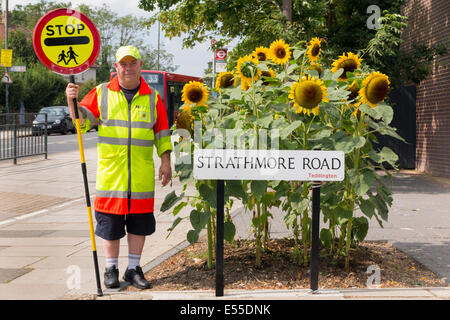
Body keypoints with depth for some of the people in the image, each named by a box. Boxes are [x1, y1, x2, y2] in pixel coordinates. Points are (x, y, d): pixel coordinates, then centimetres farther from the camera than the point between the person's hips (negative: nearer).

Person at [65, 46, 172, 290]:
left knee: (139, 222, 6)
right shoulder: (101, 93, 5)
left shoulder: (152, 97, 9)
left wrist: (165, 161, 5)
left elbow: (161, 133, 11)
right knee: (110, 223, 3)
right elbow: (83, 122, 2)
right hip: (110, 172, -1)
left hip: (142, 175, 1)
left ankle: (133, 269, 20)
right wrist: (72, 101, -15)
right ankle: (111, 269, 18)